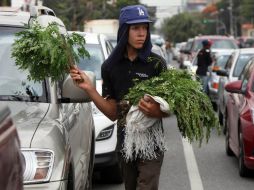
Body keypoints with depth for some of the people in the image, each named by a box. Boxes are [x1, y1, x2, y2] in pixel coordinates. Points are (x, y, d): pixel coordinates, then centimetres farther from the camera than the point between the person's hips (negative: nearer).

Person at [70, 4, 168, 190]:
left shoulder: (156, 63, -8)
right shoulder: (110, 66, 3)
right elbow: (113, 113, 2)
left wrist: (156, 112, -26)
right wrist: (89, 89, -9)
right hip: (125, 145, 4)